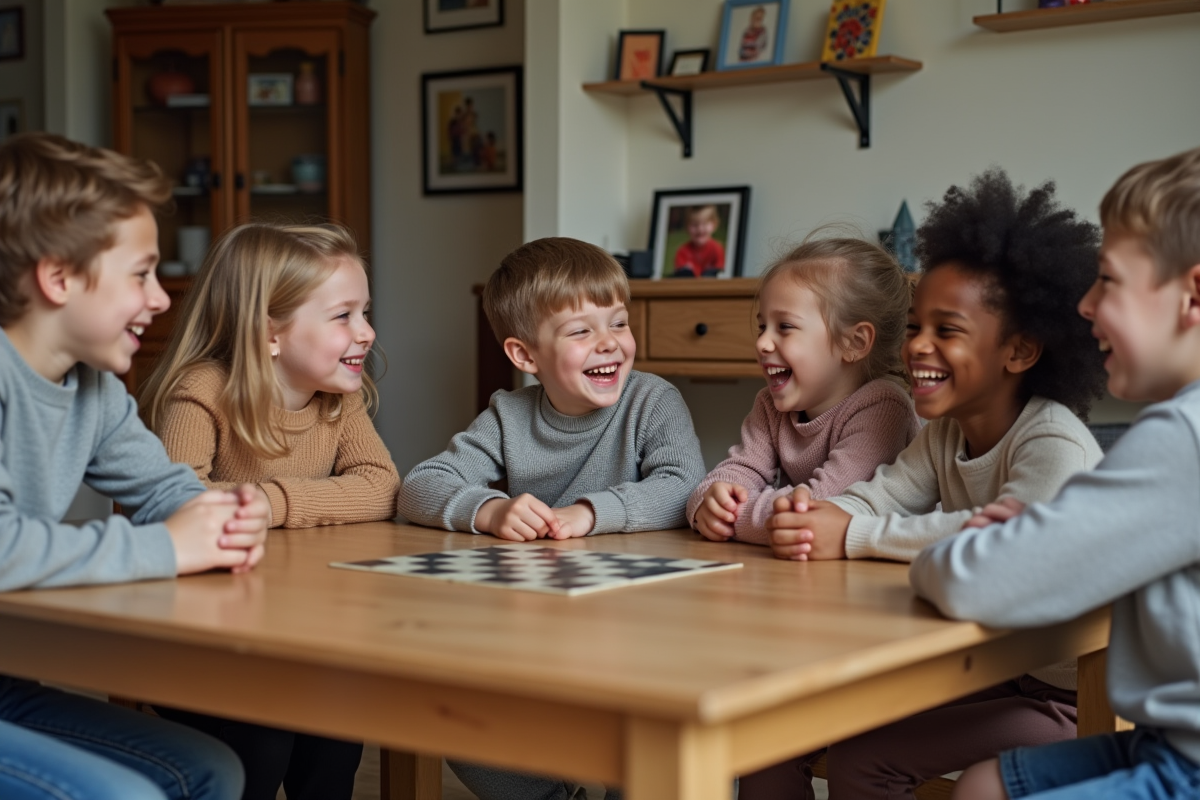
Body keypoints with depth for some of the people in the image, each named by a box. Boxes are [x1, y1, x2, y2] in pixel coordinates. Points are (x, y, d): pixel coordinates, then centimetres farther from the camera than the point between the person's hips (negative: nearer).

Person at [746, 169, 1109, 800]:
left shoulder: (1057, 444, -20)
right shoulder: (944, 434, 10)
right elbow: (874, 496, -1)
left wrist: (854, 537, -32)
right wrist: (808, 516, -25)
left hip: (1061, 695, -8)